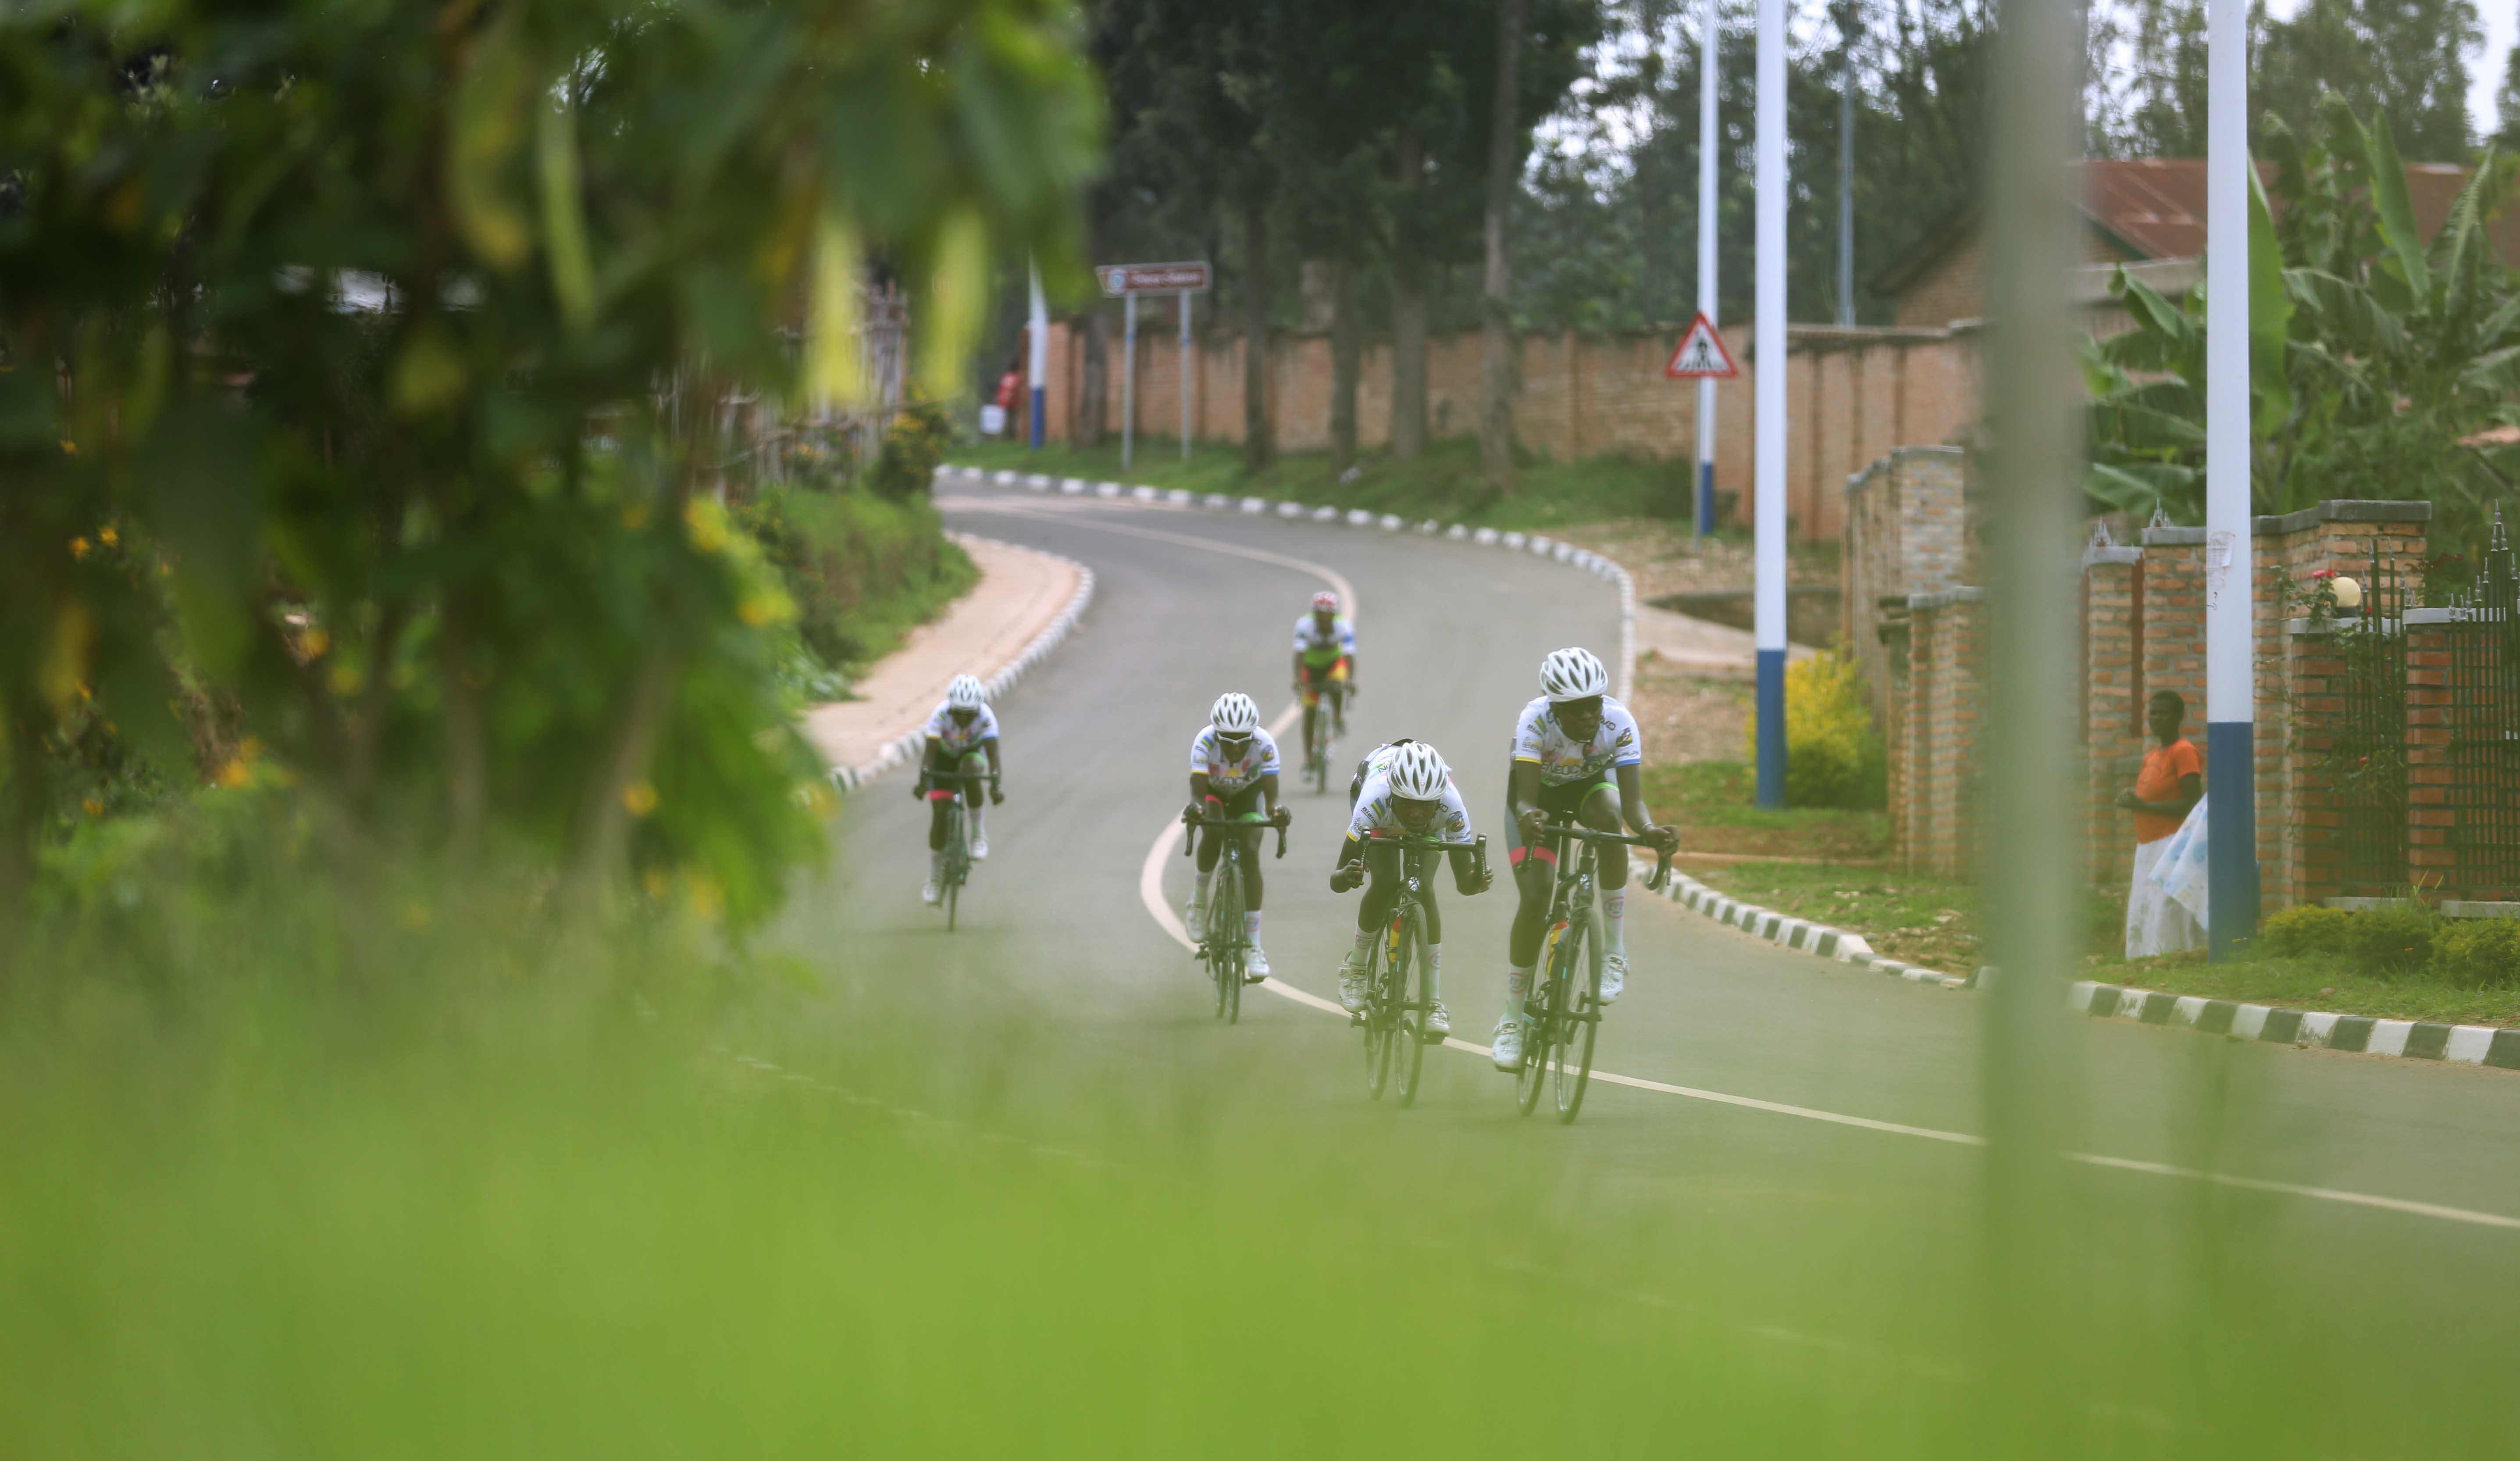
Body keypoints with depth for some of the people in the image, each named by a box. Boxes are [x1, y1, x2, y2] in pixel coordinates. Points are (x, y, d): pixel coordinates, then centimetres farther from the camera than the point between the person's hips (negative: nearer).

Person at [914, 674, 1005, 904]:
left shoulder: (986, 716, -32)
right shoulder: (941, 714, -32)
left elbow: (993, 753, -39)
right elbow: (930, 752, -37)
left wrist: (995, 784, -54)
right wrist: (923, 780, -52)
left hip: (972, 754, 0)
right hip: (944, 758, 0)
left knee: (971, 767, -37)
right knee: (940, 815, -10)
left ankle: (979, 833, -20)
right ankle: (933, 879, 5)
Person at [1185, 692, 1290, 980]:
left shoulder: (1264, 744, -33)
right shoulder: (1205, 741, -34)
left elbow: (1271, 793, -38)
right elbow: (1197, 789, -40)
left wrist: (1275, 811, -60)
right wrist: (1196, 807, -62)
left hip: (1247, 795, 0)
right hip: (1213, 792, 0)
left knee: (1250, 855, -18)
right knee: (1213, 834, -31)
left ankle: (1254, 946, -15)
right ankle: (1199, 897, -2)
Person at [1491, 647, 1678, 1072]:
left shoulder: (1619, 723, -31)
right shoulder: (1535, 721, -35)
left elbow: (1632, 798, -36)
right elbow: (1524, 798, -41)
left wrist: (1648, 829, -58)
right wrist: (1529, 817, -65)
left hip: (1590, 788, 1)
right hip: (1539, 797, -1)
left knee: (1607, 814, -36)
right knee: (1534, 897, -17)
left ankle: (1615, 953, -26)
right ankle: (1512, 1023, -2)